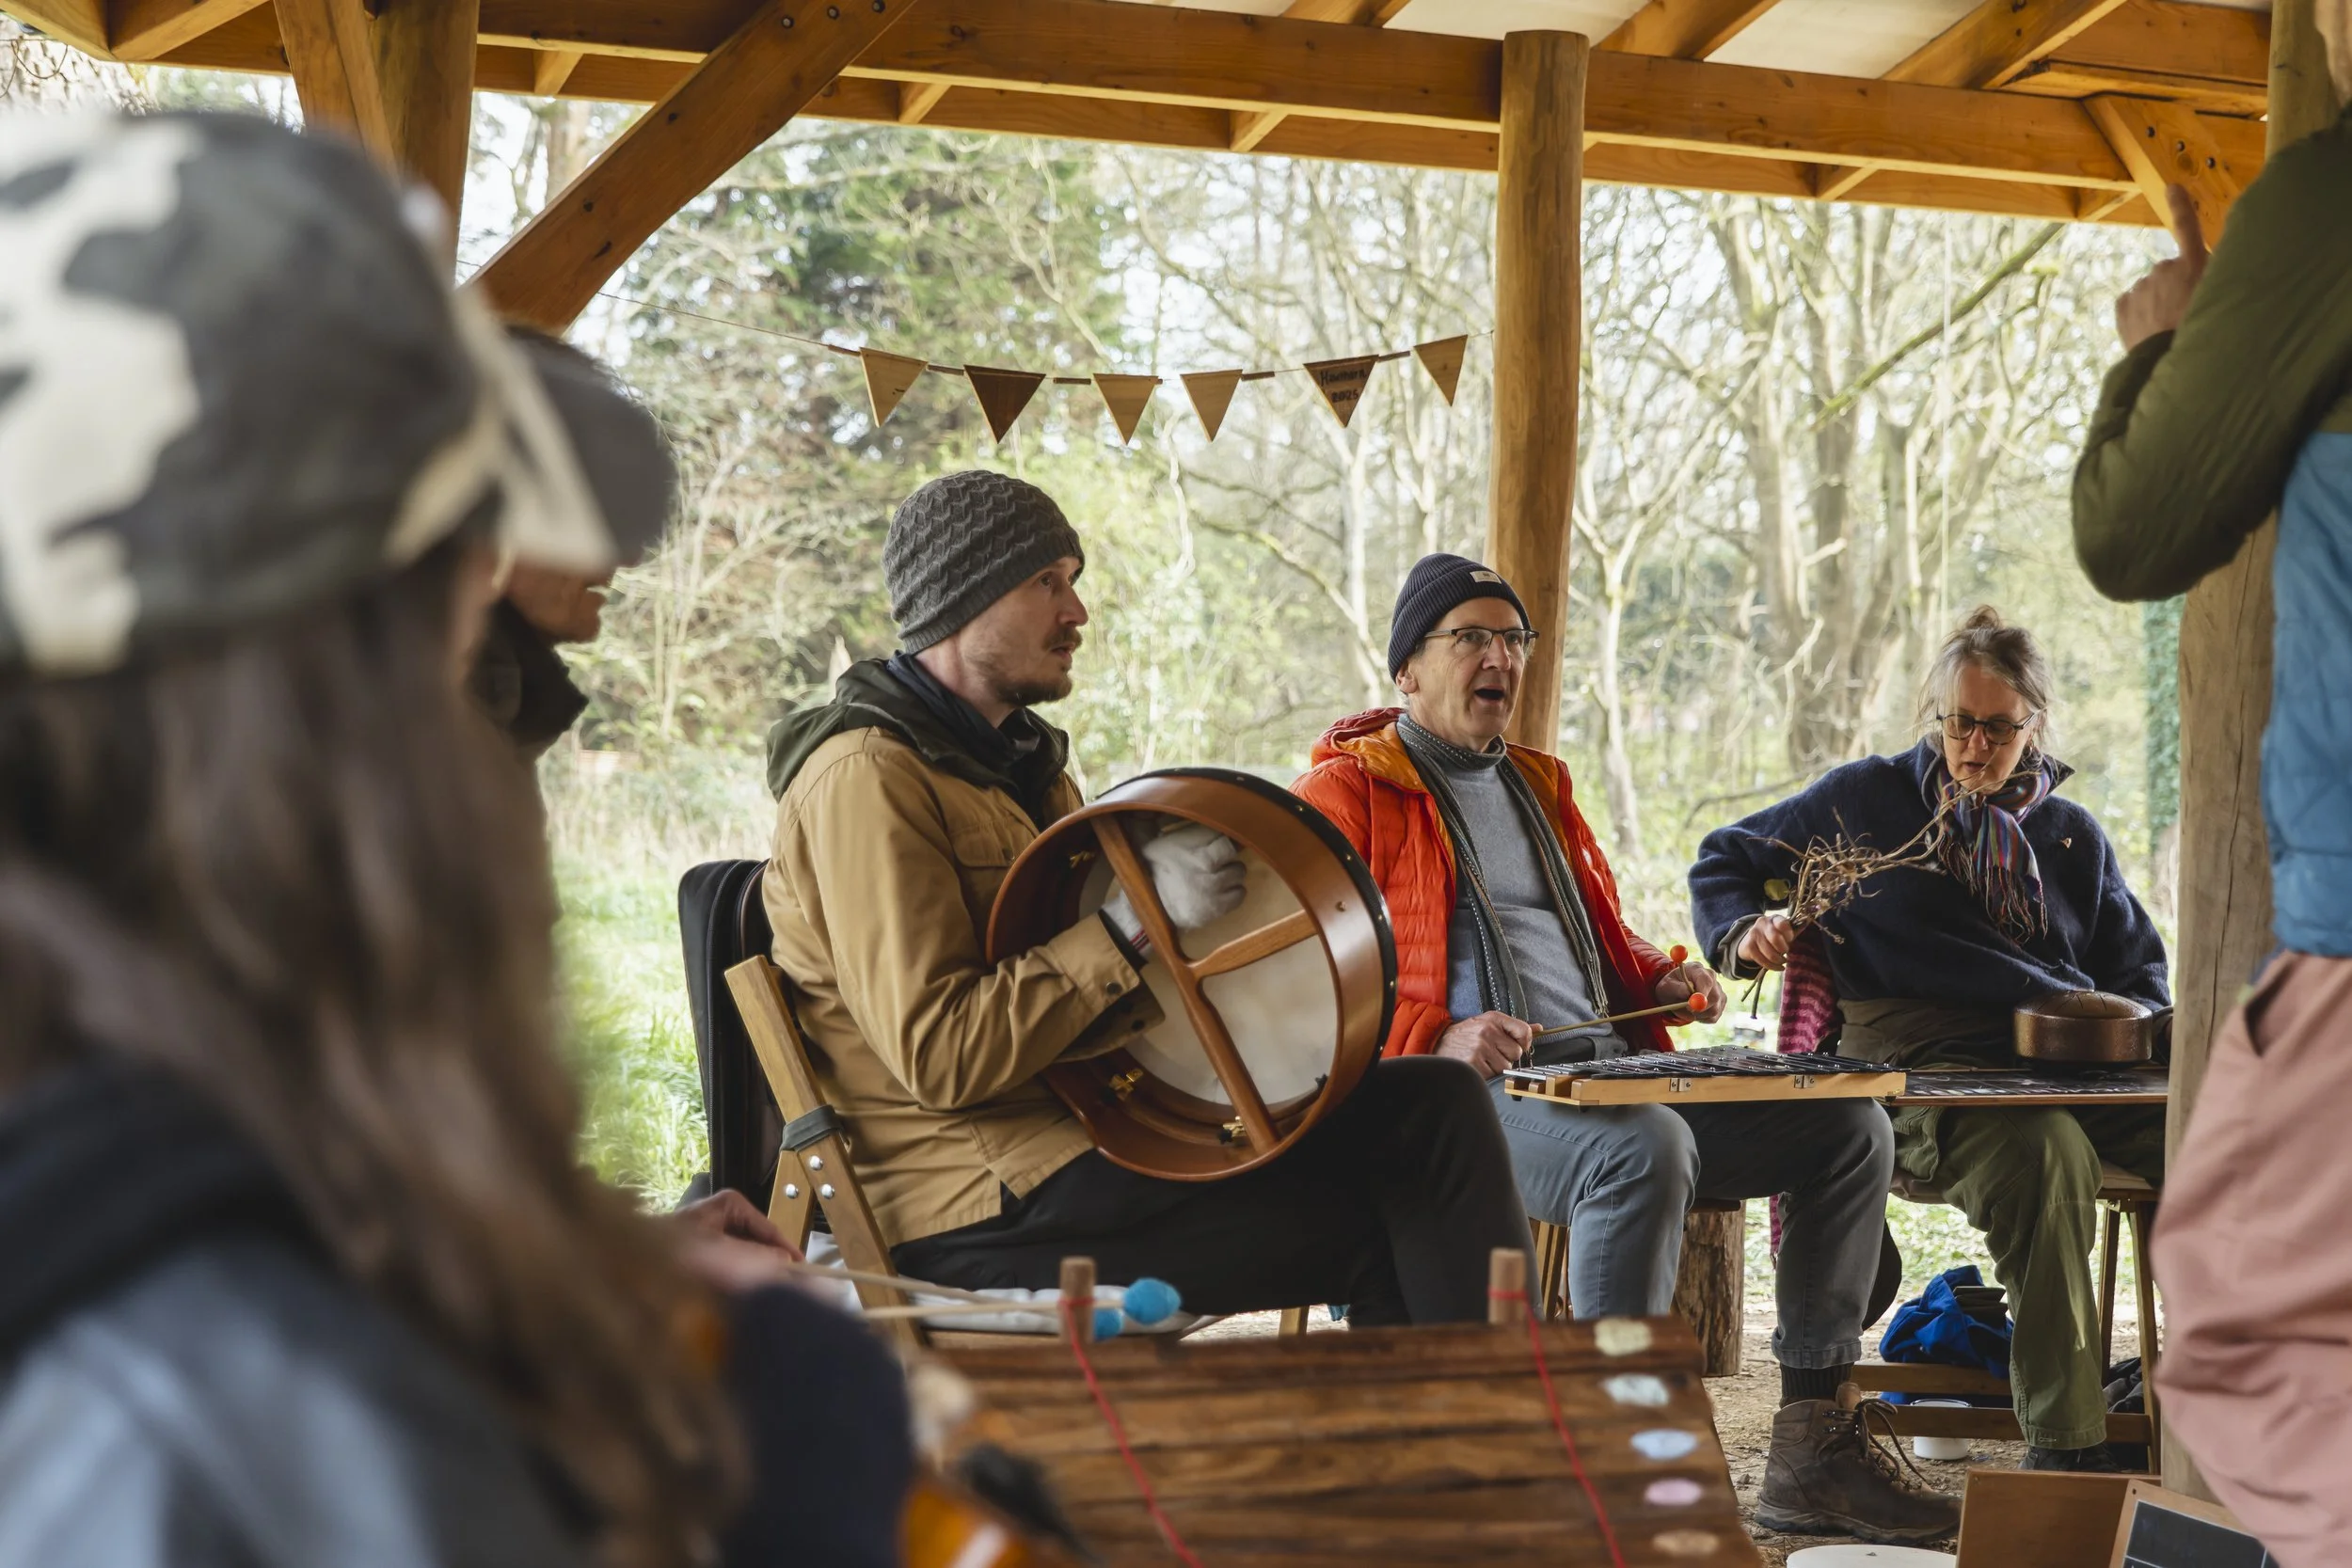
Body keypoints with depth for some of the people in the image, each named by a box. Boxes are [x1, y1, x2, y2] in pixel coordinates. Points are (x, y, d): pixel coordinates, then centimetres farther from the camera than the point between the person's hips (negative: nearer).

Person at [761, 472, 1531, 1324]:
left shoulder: (1021, 757, 20)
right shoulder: (864, 778, -13)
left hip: (1089, 1119, 9)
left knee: (1439, 1103, -5)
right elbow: (936, 1054, -21)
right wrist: (1128, 920, -23)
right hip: (978, 1208, -9)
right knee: (1383, 1223, -18)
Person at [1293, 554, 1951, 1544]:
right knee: (1645, 1149, -39)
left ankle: (1812, 1452, -4)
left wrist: (1662, 979, 13)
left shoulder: (1540, 785, 28)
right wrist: (1440, 1037, -23)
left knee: (1849, 1129, -4)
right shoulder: (1346, 792, 3)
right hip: (1458, 1095, -8)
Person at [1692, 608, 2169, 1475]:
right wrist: (1745, 931, -1)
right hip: (1926, 1068, -4)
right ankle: (2064, 1444, -39)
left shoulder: (2072, 835, 25)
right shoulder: (1864, 799, 15)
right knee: (2044, 1151, -40)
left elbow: (2137, 967, 31)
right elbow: (1723, 862, 21)